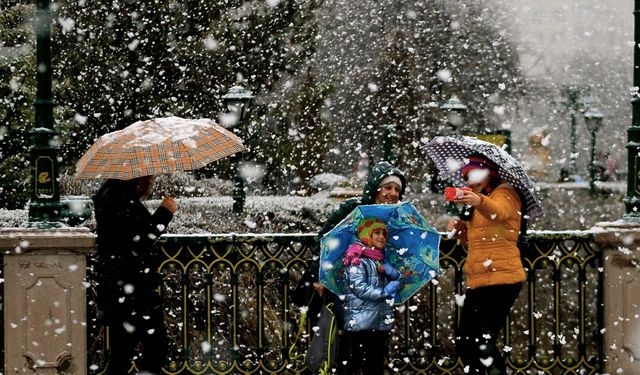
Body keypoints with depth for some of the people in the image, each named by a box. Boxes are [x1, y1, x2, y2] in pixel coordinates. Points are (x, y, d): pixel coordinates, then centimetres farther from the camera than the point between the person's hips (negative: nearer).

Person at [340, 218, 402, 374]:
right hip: (360, 325, -8)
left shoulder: (381, 261, 19)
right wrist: (385, 292, -9)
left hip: (380, 325, 8)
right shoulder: (357, 259, -5)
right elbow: (360, 288, -16)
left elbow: (399, 283, 15)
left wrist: (392, 272, -5)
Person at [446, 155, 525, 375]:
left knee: (483, 343, -18)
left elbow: (499, 211, -30)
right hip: (477, 282, 9)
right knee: (464, 344, 10)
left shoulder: (505, 194, -5)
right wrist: (460, 230, 9)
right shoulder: (475, 208, 22)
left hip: (502, 280, -9)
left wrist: (479, 202, -51)